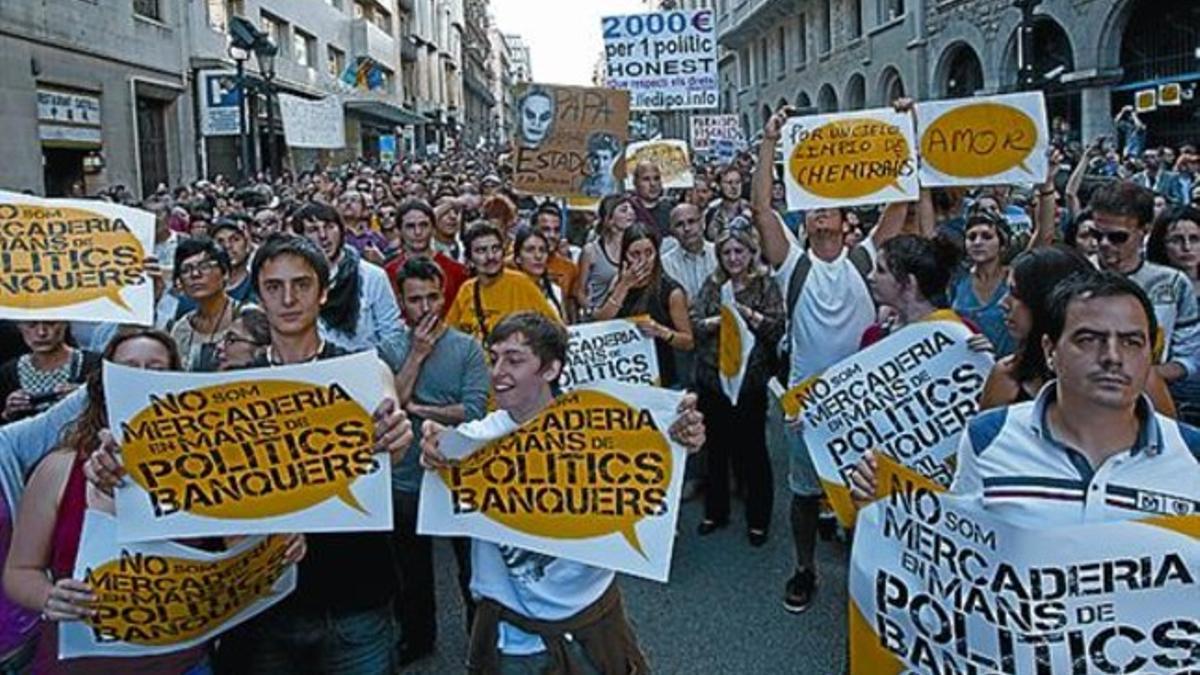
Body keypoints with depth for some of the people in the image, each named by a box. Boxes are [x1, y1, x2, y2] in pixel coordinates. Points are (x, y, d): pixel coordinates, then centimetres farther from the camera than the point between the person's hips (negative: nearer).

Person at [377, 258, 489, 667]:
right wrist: (417, 354, -17)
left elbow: (474, 411, -19)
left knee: (473, 565, 14)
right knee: (412, 570, 20)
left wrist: (414, 408, -15)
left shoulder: (466, 347, -8)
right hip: (406, 479, 2)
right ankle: (416, 637, 42)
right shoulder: (390, 350, -2)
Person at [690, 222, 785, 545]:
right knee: (716, 445, 14)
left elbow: (778, 327, -9)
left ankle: (758, 518, 18)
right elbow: (693, 323, 0)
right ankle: (715, 511, 29)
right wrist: (718, 320, -16)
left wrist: (747, 313, -20)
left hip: (751, 379, -3)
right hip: (712, 376, 4)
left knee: (752, 447, 4)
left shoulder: (765, 283, -2)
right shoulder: (712, 283, 8)